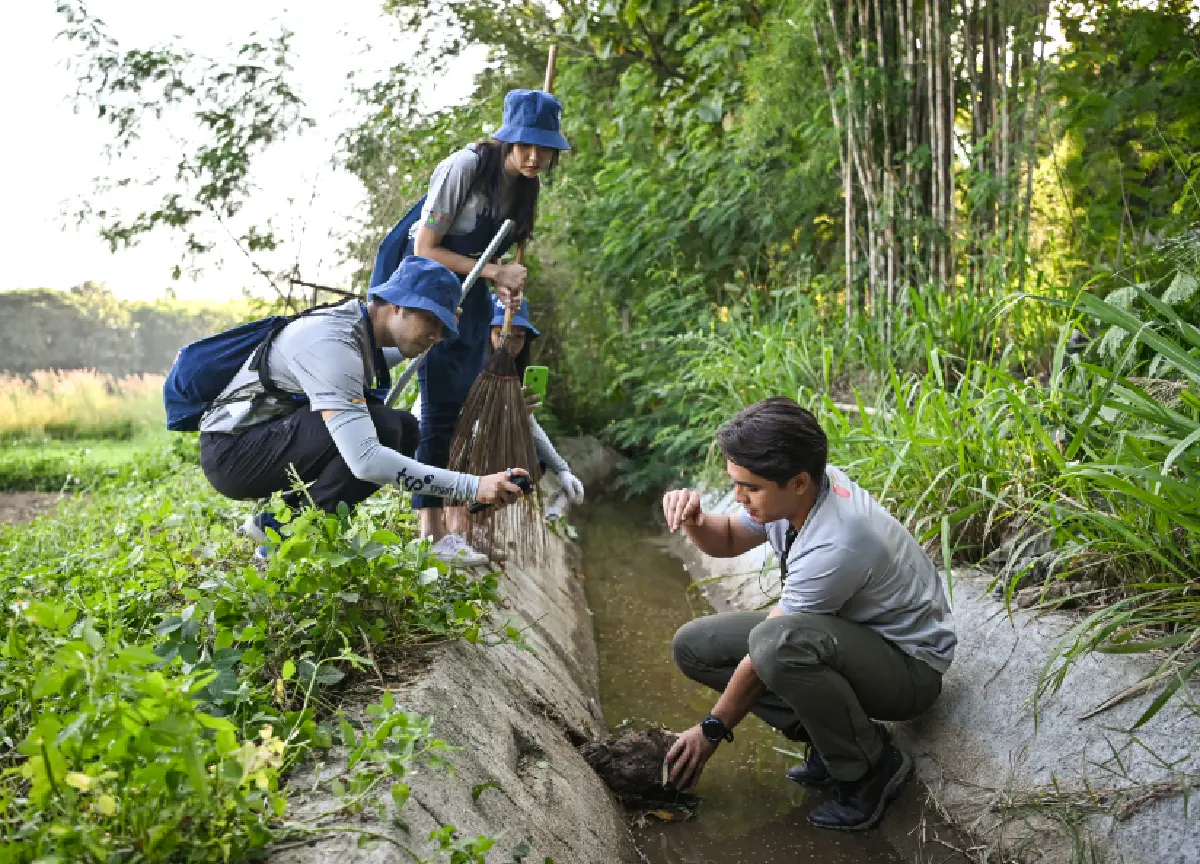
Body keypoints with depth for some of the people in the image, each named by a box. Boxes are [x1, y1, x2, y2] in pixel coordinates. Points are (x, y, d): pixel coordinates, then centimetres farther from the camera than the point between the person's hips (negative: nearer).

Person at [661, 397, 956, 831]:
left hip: (908, 664, -8)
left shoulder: (835, 545, -34)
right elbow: (728, 540, 10)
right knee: (694, 644, -3)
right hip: (845, 635, 8)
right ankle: (827, 734, 2)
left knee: (778, 643, -39)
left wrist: (712, 730, -11)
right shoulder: (794, 491, -11)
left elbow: (768, 652, -23)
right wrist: (694, 521, -14)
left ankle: (872, 767, -14)